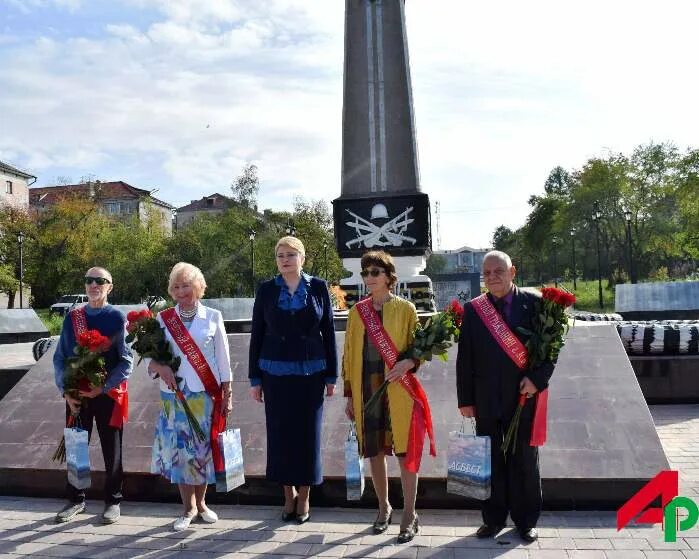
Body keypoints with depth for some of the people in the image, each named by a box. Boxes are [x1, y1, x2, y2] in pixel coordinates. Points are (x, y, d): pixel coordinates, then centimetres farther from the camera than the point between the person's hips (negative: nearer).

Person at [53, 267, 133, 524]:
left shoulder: (118, 318, -6)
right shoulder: (72, 318, 4)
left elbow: (126, 361, -8)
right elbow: (60, 358, 6)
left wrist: (103, 387, -15)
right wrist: (66, 391, -4)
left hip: (108, 395, -3)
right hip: (76, 395, 3)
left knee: (112, 451, 7)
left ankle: (113, 501, 22)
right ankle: (76, 500, 28)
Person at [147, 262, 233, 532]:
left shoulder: (213, 317, 0)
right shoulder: (163, 319, 3)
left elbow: (223, 360, 3)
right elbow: (151, 356, 4)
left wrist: (227, 395, 1)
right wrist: (160, 367, -18)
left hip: (206, 395, -1)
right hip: (174, 395, 1)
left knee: (203, 449, 7)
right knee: (179, 450, 3)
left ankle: (200, 503, 25)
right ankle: (188, 507, 18)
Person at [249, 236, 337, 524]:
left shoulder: (318, 288, 1)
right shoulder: (266, 290, 2)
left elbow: (329, 332, 3)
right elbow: (256, 335, 4)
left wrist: (331, 375, 1)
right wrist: (255, 379, 2)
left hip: (311, 373, 0)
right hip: (275, 373, 1)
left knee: (308, 432, 5)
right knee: (280, 432, 5)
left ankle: (304, 496, 19)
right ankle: (288, 493, 21)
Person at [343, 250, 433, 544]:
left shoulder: (406, 308, -2)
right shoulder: (357, 311, 7)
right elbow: (349, 354, 10)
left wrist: (408, 363, -21)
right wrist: (349, 395, 7)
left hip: (398, 391, -3)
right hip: (367, 391, 3)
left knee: (405, 451, 0)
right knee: (374, 451, 10)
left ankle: (409, 516, 11)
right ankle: (384, 508, 28)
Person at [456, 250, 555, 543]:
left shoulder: (533, 303, -1)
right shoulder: (472, 309, 3)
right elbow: (464, 359, 3)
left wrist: (538, 379, -13)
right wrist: (465, 400, 1)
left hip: (524, 396, -1)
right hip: (486, 400, 2)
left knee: (525, 461, 9)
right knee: (490, 461, 10)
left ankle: (526, 520, 24)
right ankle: (493, 518, 23)